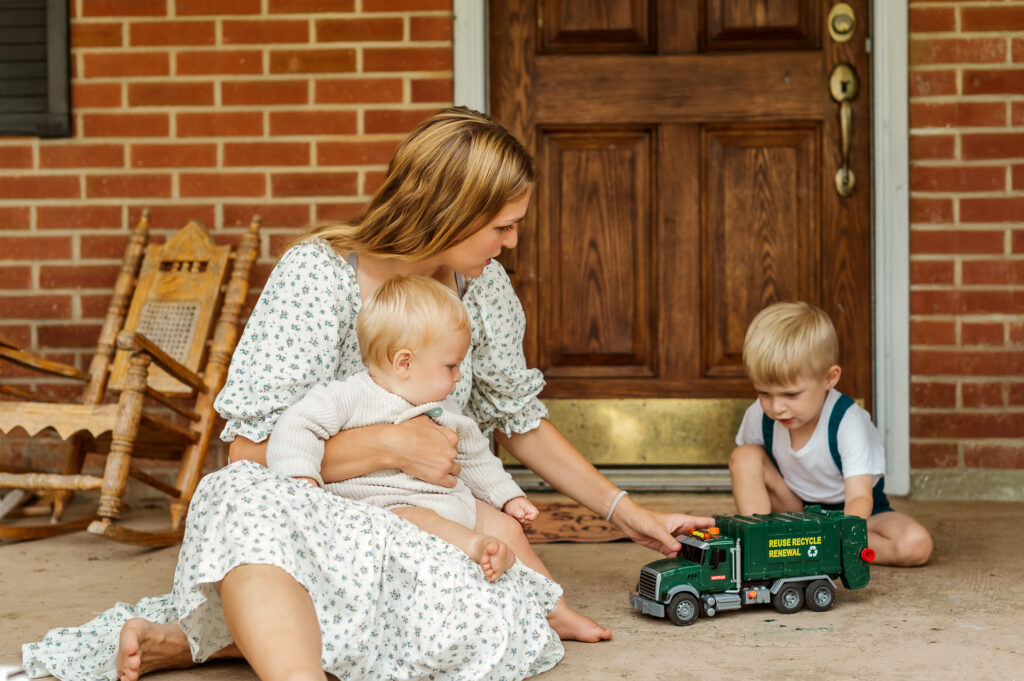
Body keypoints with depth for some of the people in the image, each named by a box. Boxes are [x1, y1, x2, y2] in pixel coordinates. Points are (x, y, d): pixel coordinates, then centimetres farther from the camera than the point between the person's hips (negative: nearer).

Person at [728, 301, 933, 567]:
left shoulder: (848, 423, -30)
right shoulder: (759, 416, -17)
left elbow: (860, 497, -38)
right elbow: (747, 475, 2)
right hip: (795, 508, 2)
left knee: (916, 545, -30)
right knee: (744, 456, -20)